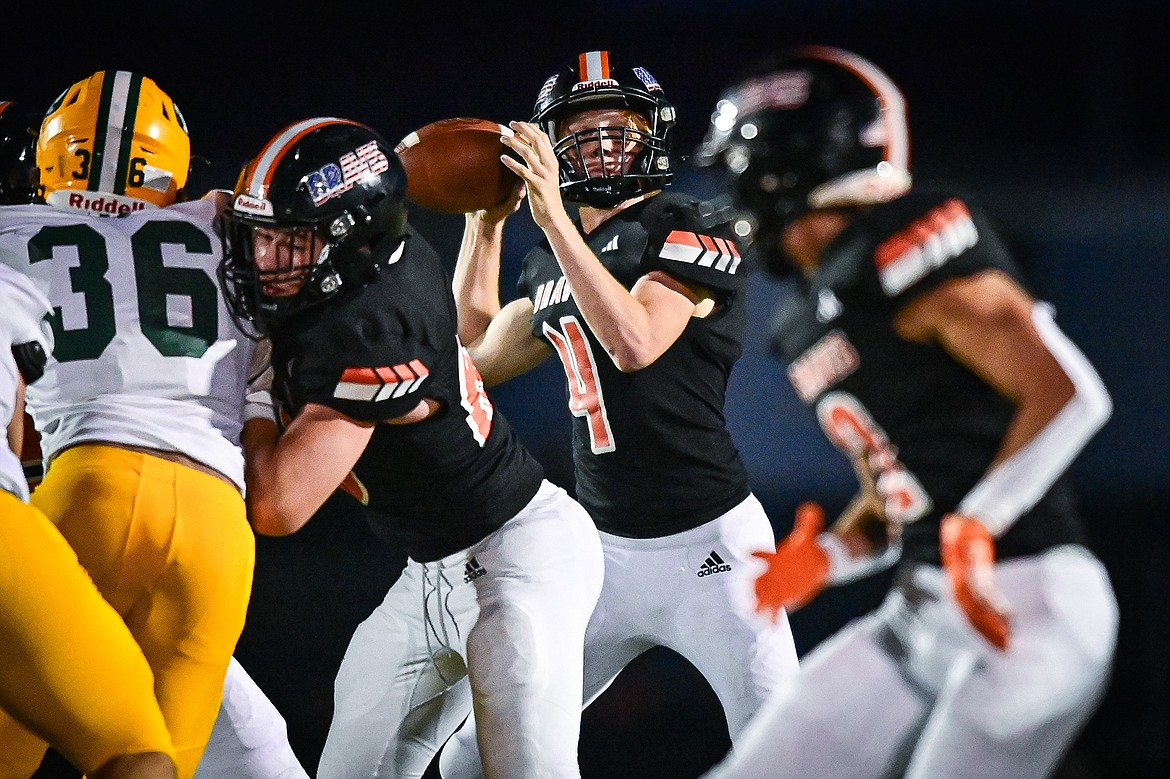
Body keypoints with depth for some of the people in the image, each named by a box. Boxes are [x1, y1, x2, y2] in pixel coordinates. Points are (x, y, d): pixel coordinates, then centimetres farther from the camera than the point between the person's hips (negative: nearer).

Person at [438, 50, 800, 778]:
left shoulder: (688, 232, -10)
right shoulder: (552, 262, 12)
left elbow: (635, 344, -26)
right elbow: (481, 356, 23)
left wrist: (554, 219, -27)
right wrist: (485, 223, 16)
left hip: (707, 546, -7)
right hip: (605, 549, 7)